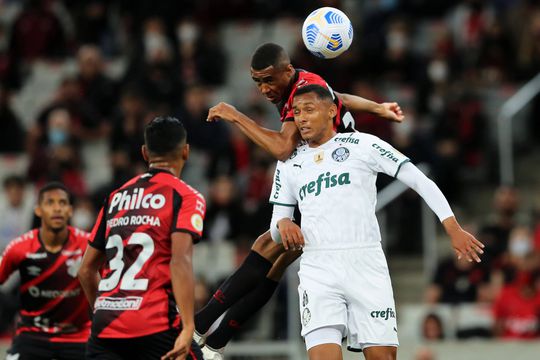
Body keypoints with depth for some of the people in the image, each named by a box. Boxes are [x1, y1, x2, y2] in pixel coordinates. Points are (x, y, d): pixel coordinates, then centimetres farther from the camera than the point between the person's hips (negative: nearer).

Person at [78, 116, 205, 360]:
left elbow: (86, 270, 20)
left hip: (106, 327, 5)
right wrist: (187, 328, -19)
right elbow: (180, 261, -14)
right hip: (155, 327, -5)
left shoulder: (116, 197, 18)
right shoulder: (185, 196, 1)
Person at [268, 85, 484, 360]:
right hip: (317, 271, 2)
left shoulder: (363, 145, 5)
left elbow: (419, 180, 4)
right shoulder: (288, 165, 17)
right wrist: (283, 224, -4)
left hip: (366, 265, -2)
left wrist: (453, 228, -5)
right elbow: (275, 231, 21)